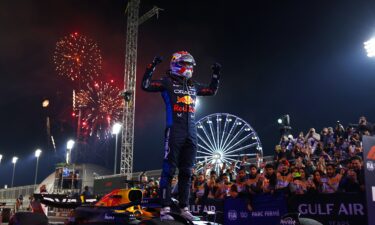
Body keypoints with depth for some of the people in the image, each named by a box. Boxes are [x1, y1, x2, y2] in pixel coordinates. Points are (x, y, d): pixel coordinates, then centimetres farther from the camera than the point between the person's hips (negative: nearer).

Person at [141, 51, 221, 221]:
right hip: (174, 131, -6)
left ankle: (184, 208, 17)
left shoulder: (193, 85, 18)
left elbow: (212, 91, 32)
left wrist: (216, 74, 26)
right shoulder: (167, 82, 1)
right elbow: (146, 86, -10)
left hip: (191, 133, 6)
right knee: (169, 170, -7)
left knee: (186, 172, 9)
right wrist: (152, 66, -16)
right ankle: (165, 209, -3)